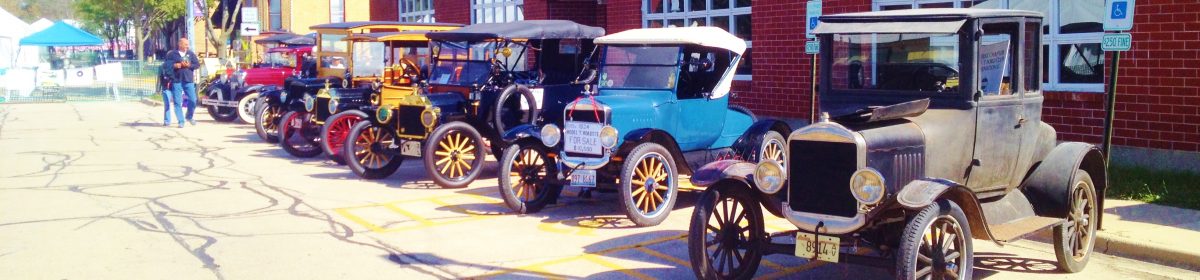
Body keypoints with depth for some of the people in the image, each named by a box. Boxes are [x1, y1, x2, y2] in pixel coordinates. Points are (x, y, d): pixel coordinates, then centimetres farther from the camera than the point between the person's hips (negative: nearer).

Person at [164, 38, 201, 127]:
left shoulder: (191, 54, 11)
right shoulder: (172, 54, 5)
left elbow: (197, 64, 6)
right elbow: (166, 64, 1)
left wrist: (189, 65, -10)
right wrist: (174, 65, -15)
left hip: (189, 81, 2)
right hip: (176, 81, -2)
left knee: (193, 100, -3)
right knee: (177, 102, -2)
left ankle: (189, 117, 21)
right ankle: (181, 121, 4)